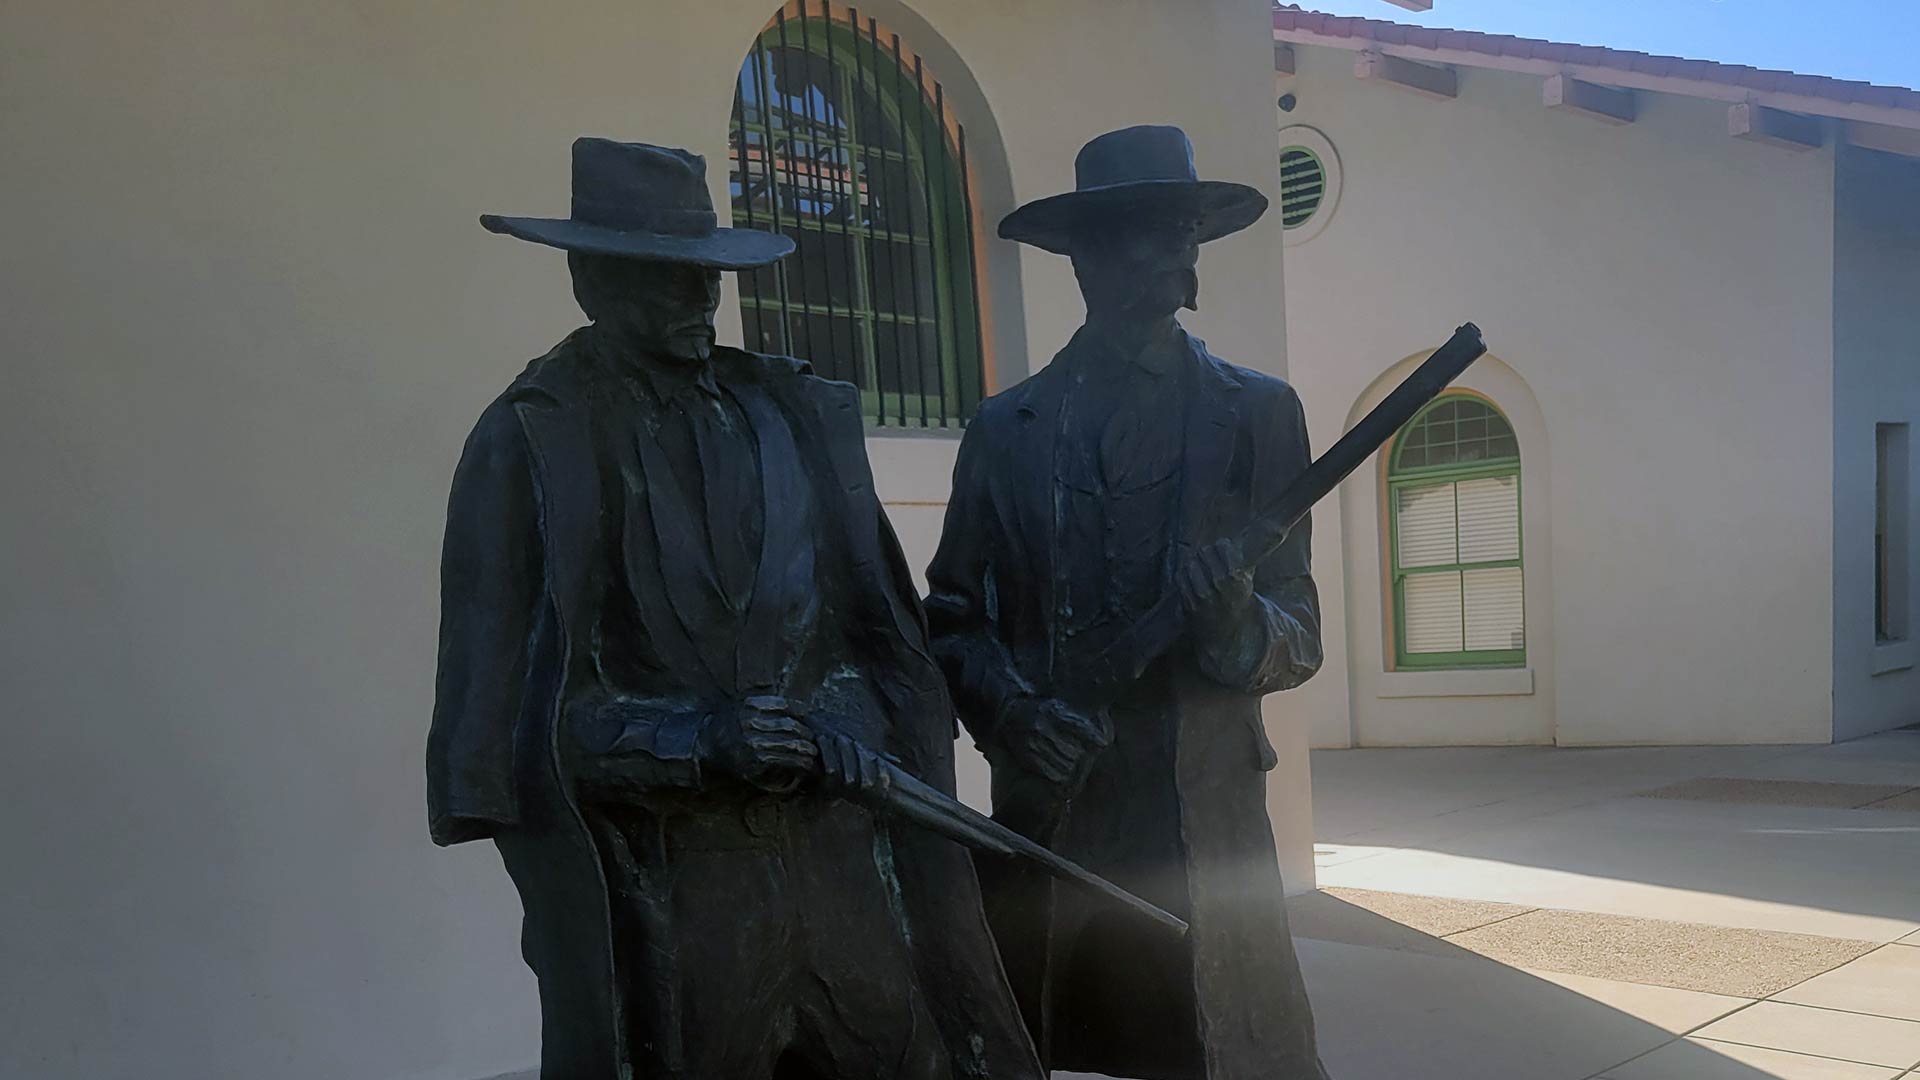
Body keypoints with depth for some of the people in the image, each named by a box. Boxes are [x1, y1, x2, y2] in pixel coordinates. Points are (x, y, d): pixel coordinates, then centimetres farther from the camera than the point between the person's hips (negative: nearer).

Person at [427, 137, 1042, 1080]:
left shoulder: (794, 411, 8)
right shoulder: (530, 443, -3)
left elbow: (879, 622, 11)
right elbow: (511, 702, -5)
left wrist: (843, 725, -8)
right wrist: (694, 736, -16)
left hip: (842, 853, 4)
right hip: (668, 889, -3)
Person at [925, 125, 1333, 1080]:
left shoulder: (1256, 413, 4)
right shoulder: (1007, 428, 6)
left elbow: (1302, 637, 3)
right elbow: (953, 618, 8)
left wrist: (1240, 625, -19)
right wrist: (1009, 707, -11)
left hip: (1205, 830, -1)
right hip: (1041, 821, 1)